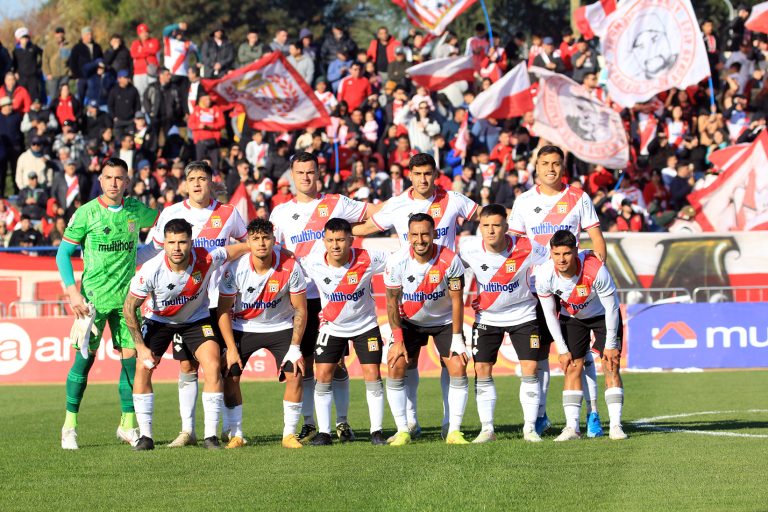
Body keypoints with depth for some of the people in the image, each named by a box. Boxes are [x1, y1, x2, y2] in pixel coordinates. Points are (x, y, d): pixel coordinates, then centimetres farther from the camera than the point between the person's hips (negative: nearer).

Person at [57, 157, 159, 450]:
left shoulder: (136, 211, 6)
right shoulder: (86, 213, -4)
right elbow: (63, 253, -1)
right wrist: (72, 290, -11)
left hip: (127, 296, 3)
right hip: (93, 296, -3)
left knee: (131, 357, 0)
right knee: (85, 357, -5)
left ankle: (128, 425, 11)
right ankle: (70, 425, 5)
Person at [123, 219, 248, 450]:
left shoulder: (205, 260, -29)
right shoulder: (150, 270, -31)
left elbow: (240, 248, -10)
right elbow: (129, 307, -18)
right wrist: (141, 346, -19)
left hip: (196, 319, 0)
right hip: (158, 320, 0)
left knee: (213, 367, -18)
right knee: (143, 368, -15)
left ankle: (211, 435, -10)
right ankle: (145, 436, -4)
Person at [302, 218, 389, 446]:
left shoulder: (367, 260, -24)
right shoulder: (313, 263, -20)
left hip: (365, 324, -1)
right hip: (331, 325, 1)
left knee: (372, 374, -6)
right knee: (323, 375, -6)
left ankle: (377, 430, 4)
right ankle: (323, 431, 2)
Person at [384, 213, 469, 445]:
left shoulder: (449, 260, -24)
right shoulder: (397, 261, -21)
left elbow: (457, 300, -15)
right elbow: (392, 302, -11)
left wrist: (457, 338, -15)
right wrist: (397, 340, -14)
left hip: (444, 321, -1)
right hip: (409, 321, 1)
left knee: (458, 368, -13)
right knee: (396, 366, -13)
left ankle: (454, 431, -6)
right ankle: (403, 430, -5)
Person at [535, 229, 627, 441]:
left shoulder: (595, 269, -37)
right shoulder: (544, 275, -28)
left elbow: (611, 307, -22)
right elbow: (550, 315, -13)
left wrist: (610, 344, -16)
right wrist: (563, 350, -11)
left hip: (603, 315, -2)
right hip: (571, 317, 2)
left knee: (611, 366, -11)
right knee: (573, 368, -7)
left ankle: (615, 426, -11)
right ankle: (572, 427, -9)